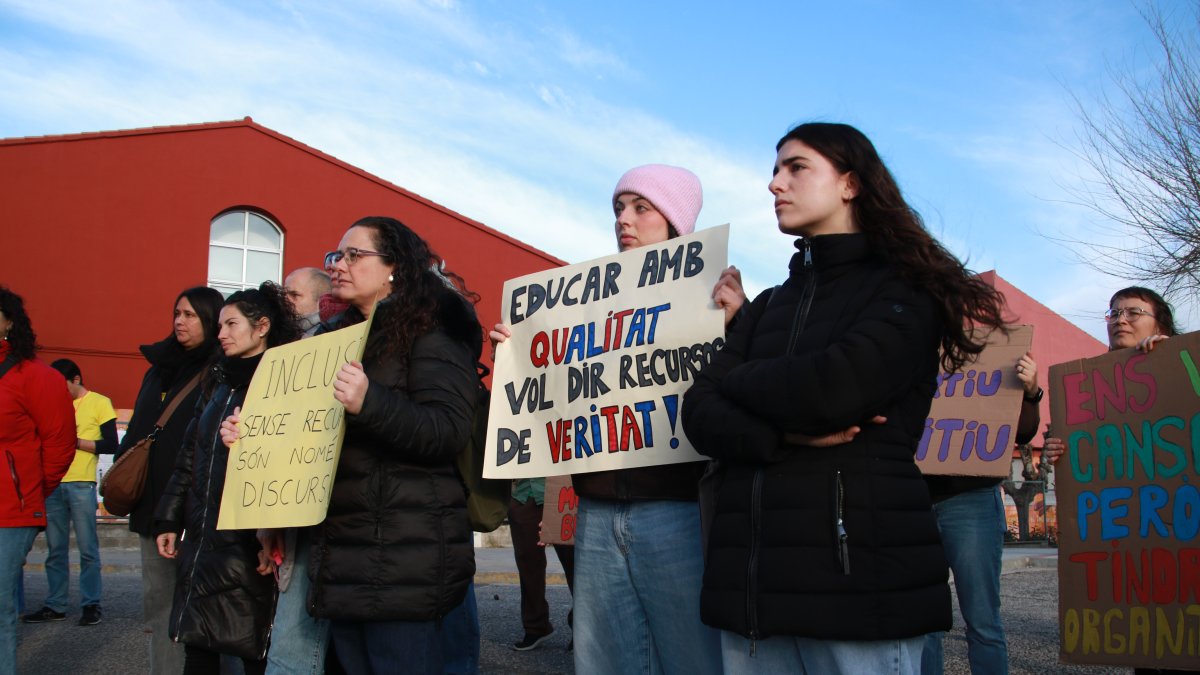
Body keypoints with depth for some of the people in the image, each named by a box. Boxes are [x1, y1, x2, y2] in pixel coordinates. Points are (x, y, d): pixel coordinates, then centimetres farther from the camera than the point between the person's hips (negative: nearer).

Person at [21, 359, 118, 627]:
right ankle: (55, 605, 13)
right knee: (55, 550, 7)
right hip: (53, 484, 5)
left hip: (81, 484, -5)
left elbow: (111, 445, -3)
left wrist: (75, 441, -12)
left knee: (88, 549, -2)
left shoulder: (99, 402, 2)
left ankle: (90, 605, 3)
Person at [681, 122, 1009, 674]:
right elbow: (698, 413, 6)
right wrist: (784, 434, -14)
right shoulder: (769, 307, 19)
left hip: (860, 581, -5)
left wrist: (739, 380, 2)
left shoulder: (906, 290, 1)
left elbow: (833, 388, -17)